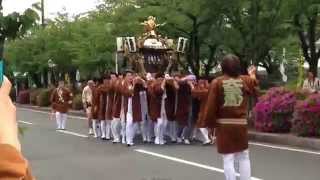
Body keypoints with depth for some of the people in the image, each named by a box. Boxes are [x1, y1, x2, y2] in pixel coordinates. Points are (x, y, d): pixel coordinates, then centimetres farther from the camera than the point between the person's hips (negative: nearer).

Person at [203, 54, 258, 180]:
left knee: (228, 159, 1)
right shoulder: (246, 81, 1)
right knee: (244, 157, 16)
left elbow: (210, 107, -10)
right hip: (241, 124, 2)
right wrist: (252, 75, 40)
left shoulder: (216, 83, -8)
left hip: (223, 125, -2)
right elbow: (255, 90, 23)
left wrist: (210, 123, 2)